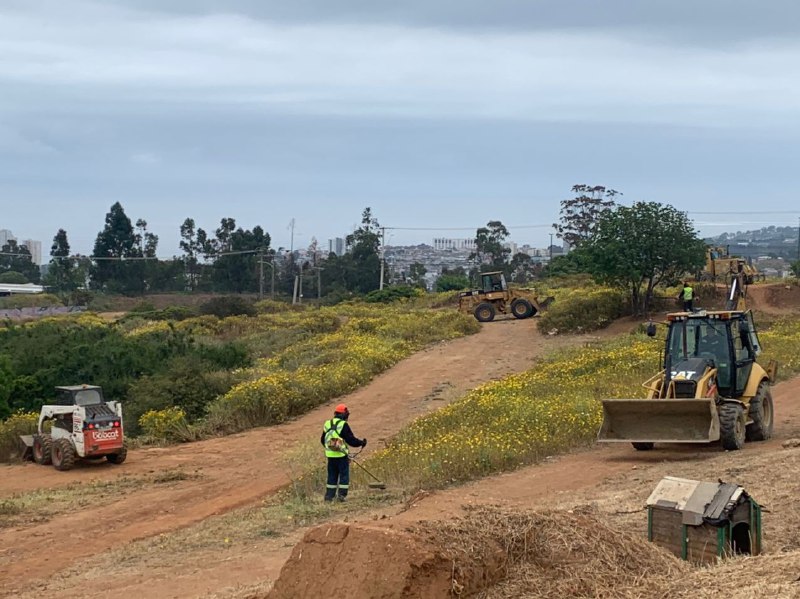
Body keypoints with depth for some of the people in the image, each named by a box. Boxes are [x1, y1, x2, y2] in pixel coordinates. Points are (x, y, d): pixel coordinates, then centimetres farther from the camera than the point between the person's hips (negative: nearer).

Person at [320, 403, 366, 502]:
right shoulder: (343, 425, -12)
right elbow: (351, 440, -11)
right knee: (344, 475, 4)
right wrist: (361, 443, 5)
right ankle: (342, 495, 1)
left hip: (330, 455, 5)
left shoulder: (327, 424, 7)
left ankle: (329, 495, 12)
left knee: (332, 475, 13)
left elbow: (323, 440, 17)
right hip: (341, 455, -5)